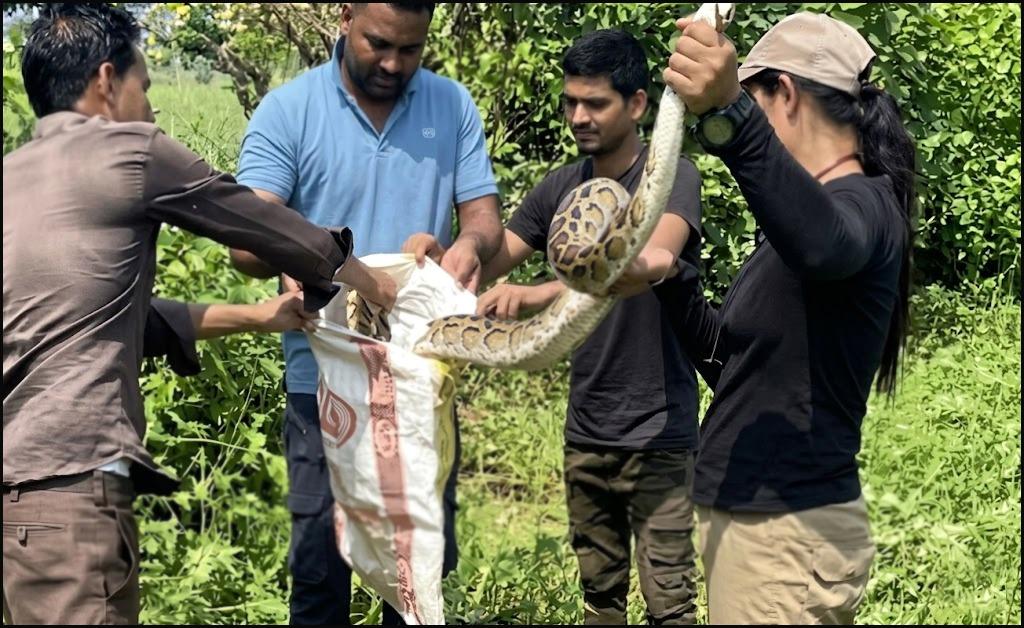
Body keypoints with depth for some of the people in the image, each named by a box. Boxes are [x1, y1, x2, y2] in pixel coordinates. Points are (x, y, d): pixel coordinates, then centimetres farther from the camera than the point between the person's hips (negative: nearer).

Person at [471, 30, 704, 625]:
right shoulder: (560, 188, 6)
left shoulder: (672, 177, -12)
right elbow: (486, 264, 5)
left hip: (658, 433, -5)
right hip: (585, 430, 5)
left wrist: (541, 294, -45)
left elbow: (650, 264, -32)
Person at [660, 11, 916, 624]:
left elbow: (824, 245, -43)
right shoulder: (830, 204, 15)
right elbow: (734, 360, 20)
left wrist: (731, 117, -55)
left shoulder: (863, 204, -15)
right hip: (756, 513, 10)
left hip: (787, 530, -10)